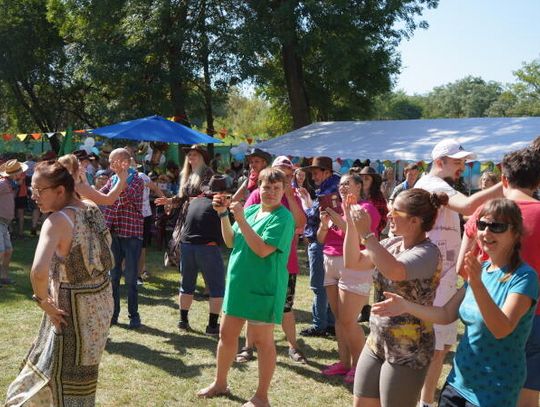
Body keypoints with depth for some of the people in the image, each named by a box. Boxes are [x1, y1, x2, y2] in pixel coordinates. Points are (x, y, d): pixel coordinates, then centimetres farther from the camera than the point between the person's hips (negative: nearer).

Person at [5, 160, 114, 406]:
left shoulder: (57, 221, -26)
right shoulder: (92, 209, -4)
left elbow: (39, 272, -39)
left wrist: (42, 299, -21)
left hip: (73, 306, -8)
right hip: (100, 299, 8)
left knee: (65, 375, 8)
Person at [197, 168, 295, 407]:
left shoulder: (283, 217, -14)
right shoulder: (250, 210, 7)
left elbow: (263, 249, -24)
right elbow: (231, 242, 10)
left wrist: (241, 219, -24)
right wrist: (223, 214, -1)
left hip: (263, 288, -7)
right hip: (237, 283, 7)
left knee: (262, 341, 4)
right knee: (226, 335, 16)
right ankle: (220, 383, 35)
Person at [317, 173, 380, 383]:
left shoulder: (366, 208, -5)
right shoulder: (338, 209, 14)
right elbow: (321, 239, 14)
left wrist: (338, 220, -17)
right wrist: (324, 223, -5)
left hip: (354, 265, -7)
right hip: (331, 263, 7)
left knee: (348, 320, -7)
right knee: (338, 318, 8)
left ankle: (358, 364, 6)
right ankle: (344, 361, 15)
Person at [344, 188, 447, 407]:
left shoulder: (428, 253, -20)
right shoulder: (391, 244, 3)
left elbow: (395, 271, -38)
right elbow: (353, 262, 7)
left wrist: (366, 233, -32)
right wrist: (351, 224, -4)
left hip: (407, 353, -7)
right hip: (376, 343, 7)